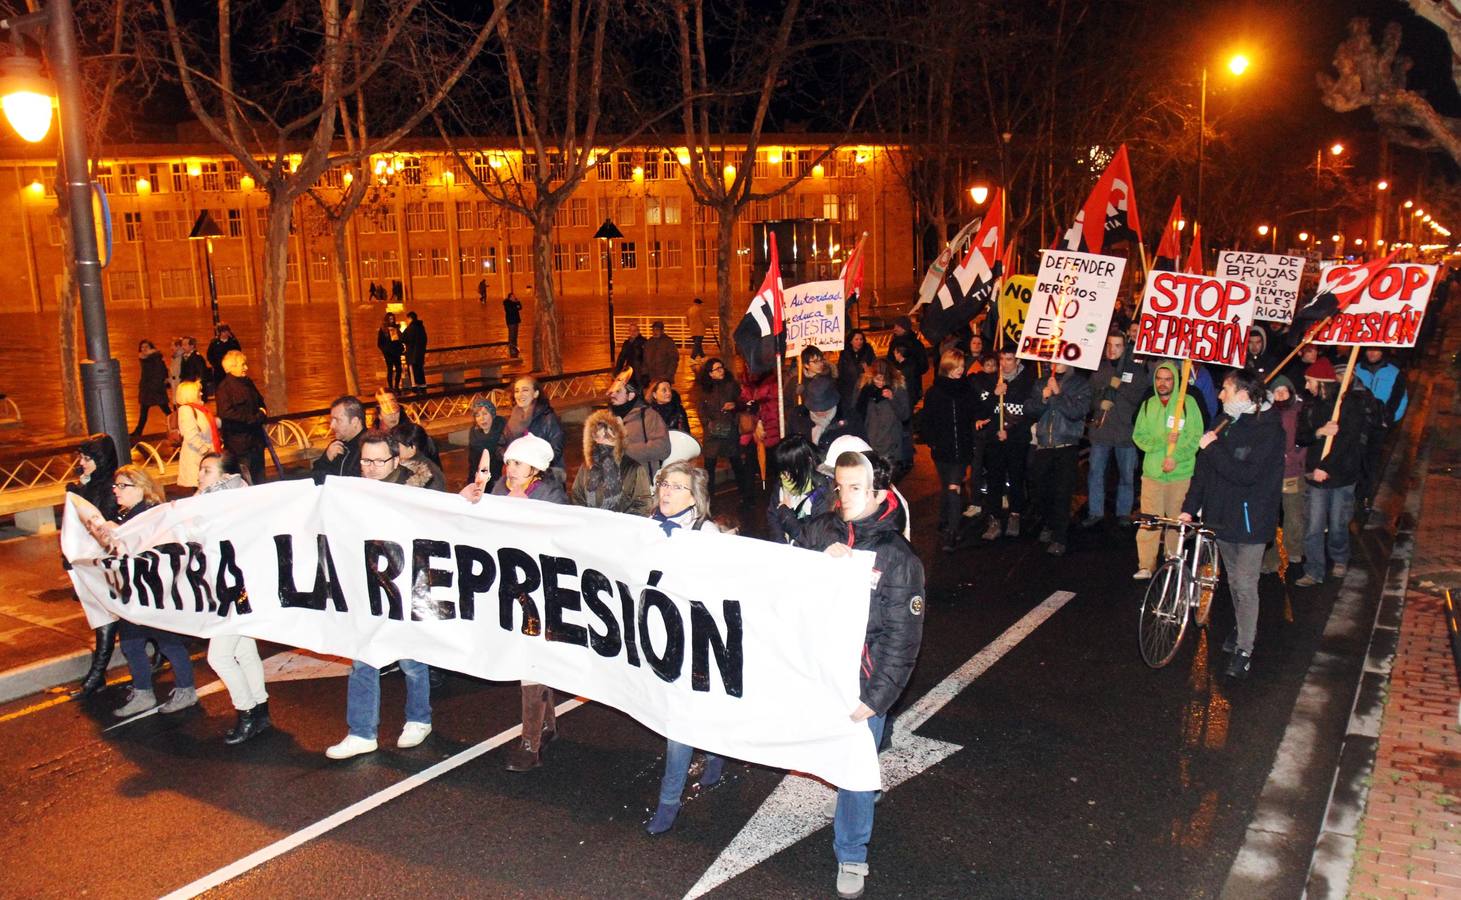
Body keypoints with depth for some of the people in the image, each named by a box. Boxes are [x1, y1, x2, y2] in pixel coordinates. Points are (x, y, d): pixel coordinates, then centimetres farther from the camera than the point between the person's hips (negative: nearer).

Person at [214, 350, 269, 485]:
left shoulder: (248, 382, 12)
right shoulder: (225, 387, -13)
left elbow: (260, 402, 26)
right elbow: (227, 413, -22)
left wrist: (262, 412, 3)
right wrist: (254, 418, -18)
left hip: (256, 437, 8)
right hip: (239, 442, -8)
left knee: (259, 477, 15)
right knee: (246, 482, -7)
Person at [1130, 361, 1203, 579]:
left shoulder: (1188, 403, -1)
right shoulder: (1148, 405, 9)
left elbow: (1196, 437, -5)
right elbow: (1139, 436, 5)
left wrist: (1176, 457, -16)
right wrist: (1161, 441, -12)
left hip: (1180, 473, -2)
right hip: (1152, 472, 2)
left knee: (1176, 520, 7)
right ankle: (1146, 565, 3)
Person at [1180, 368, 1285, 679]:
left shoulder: (1268, 428, -15)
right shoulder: (1224, 424, 5)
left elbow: (1247, 473, -24)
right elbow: (1204, 468, 4)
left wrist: (1213, 448, -21)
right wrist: (1189, 508, 0)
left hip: (1251, 519, -6)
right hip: (1222, 514, 6)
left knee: (1245, 585, -3)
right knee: (1234, 579, 18)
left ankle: (1244, 650, 5)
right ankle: (1242, 628, 36)